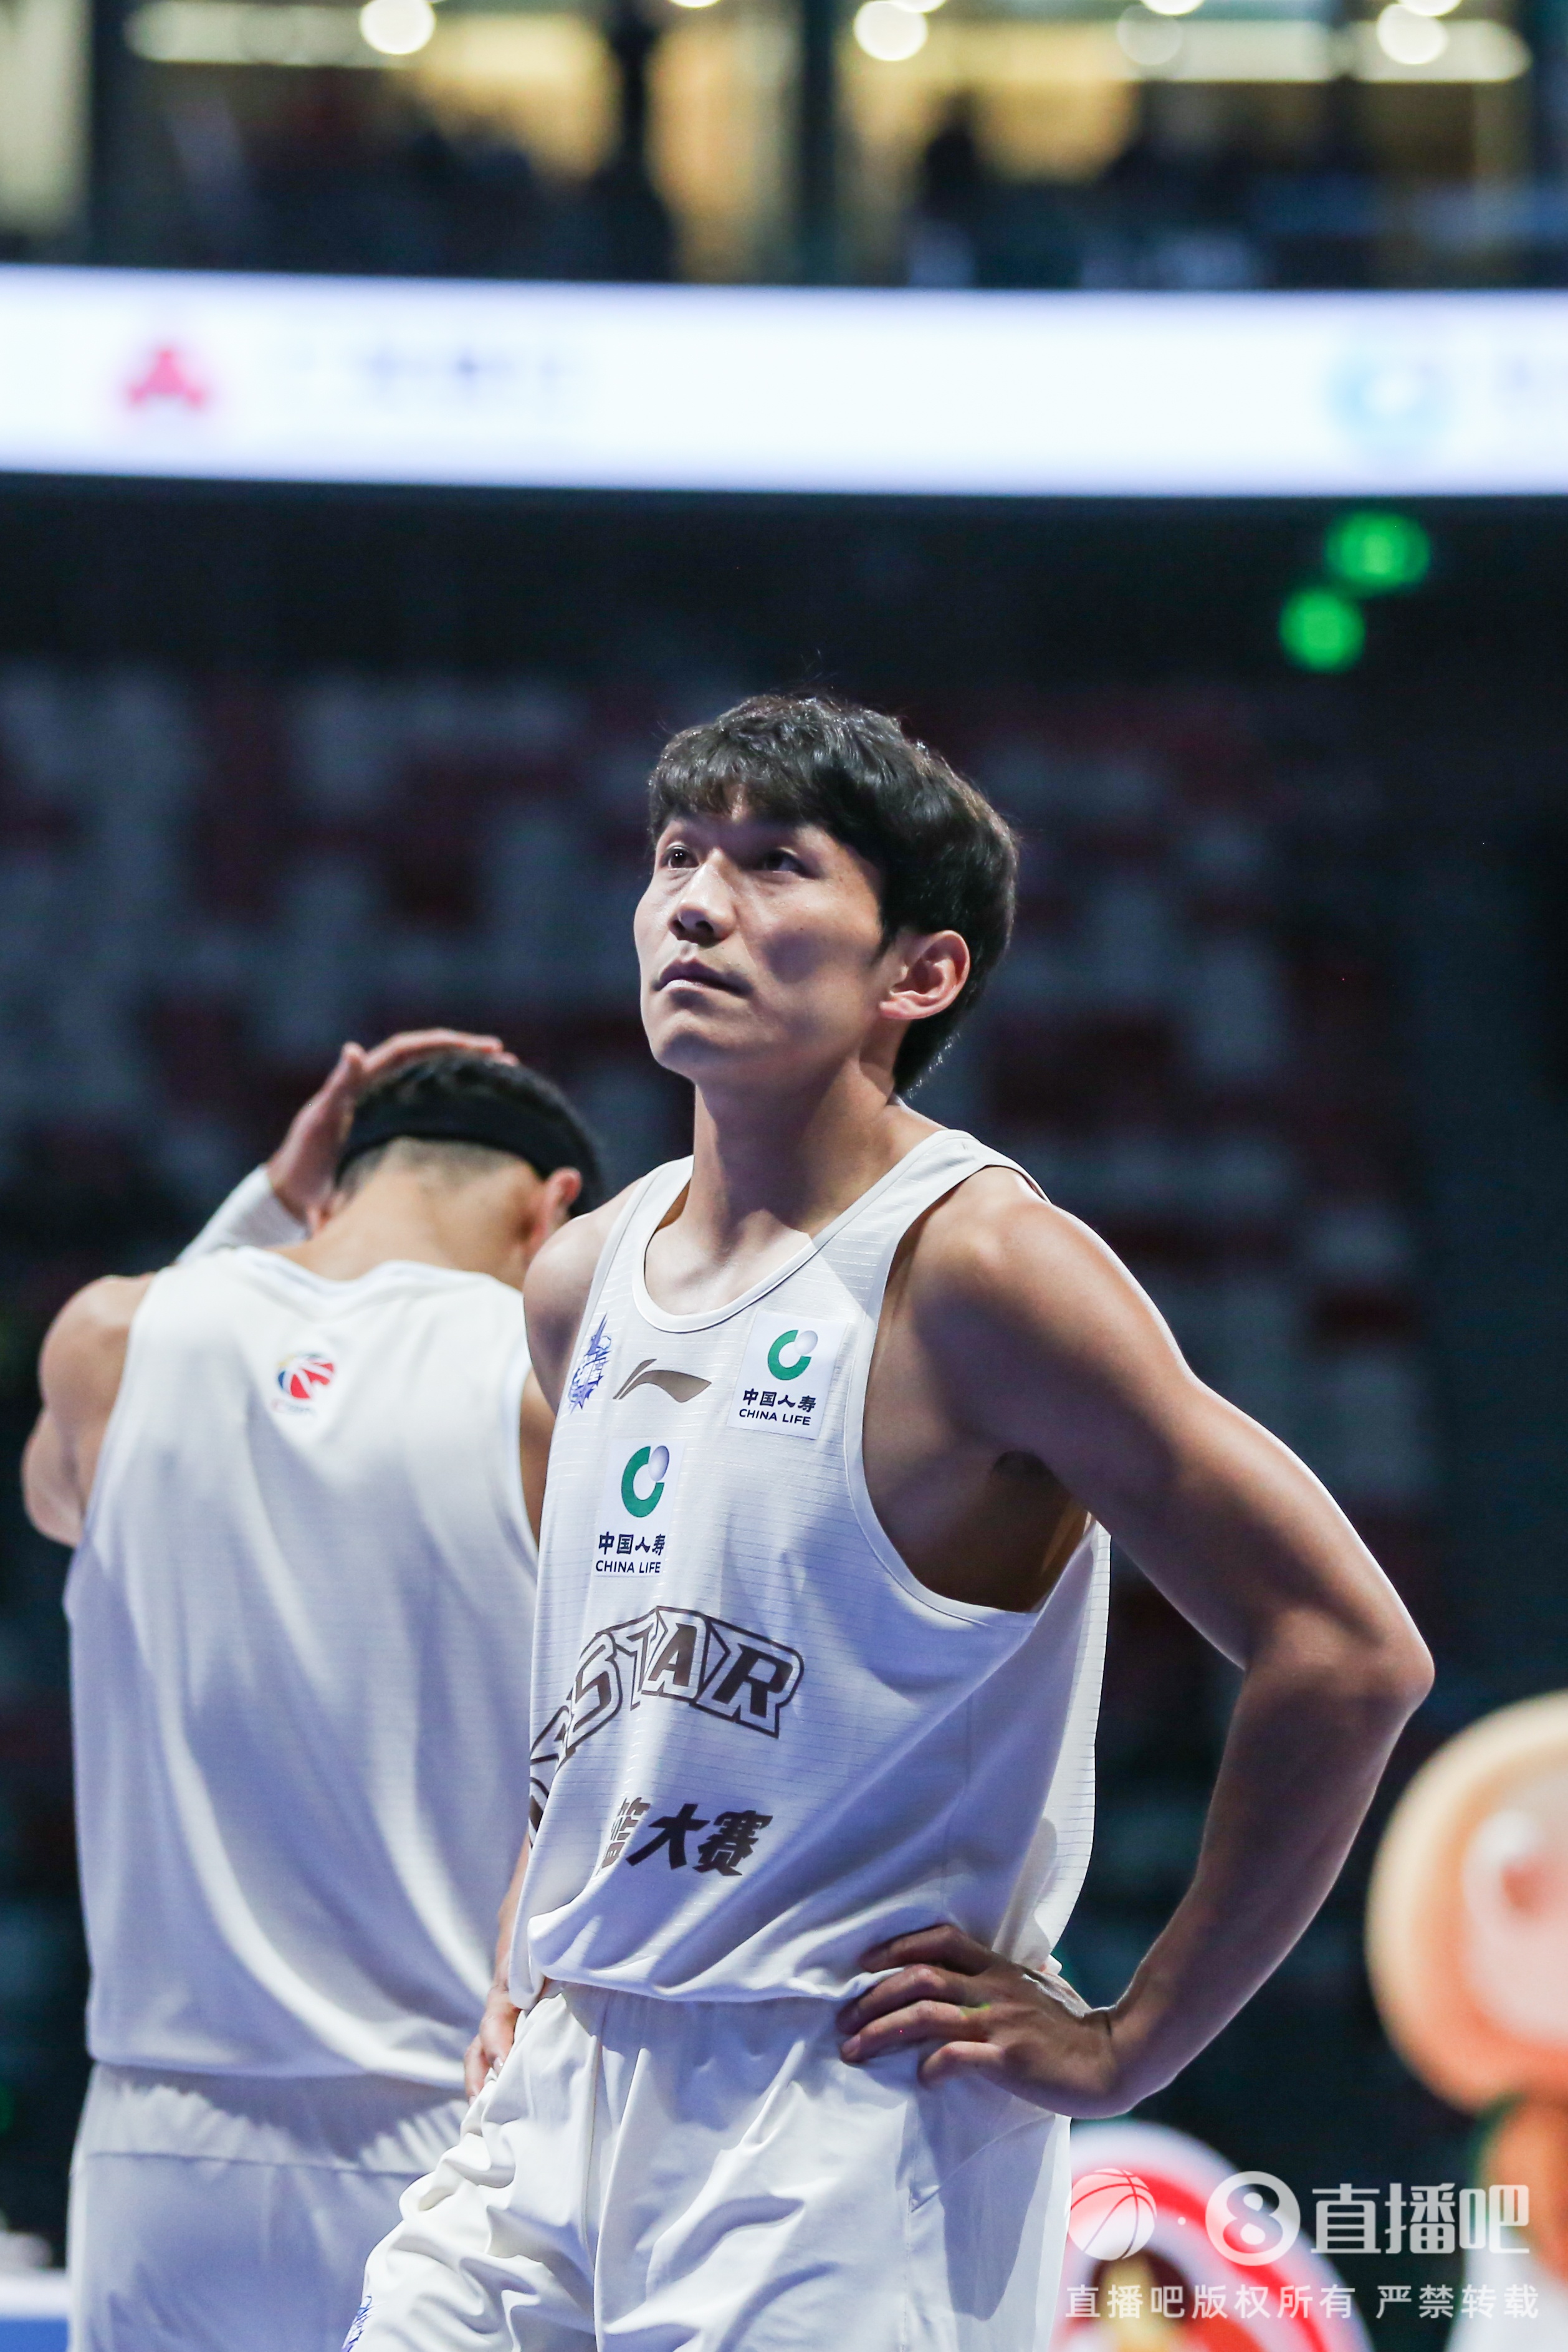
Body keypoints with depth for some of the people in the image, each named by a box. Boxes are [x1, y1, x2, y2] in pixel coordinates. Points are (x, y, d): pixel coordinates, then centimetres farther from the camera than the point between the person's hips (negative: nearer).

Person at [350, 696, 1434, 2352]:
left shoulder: (978, 1269, -13)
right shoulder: (581, 1282, 10)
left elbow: (1349, 1654, -16)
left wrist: (1129, 2044, -12)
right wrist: (530, 1955, 17)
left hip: (844, 2141, -7)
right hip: (560, 2100, 7)